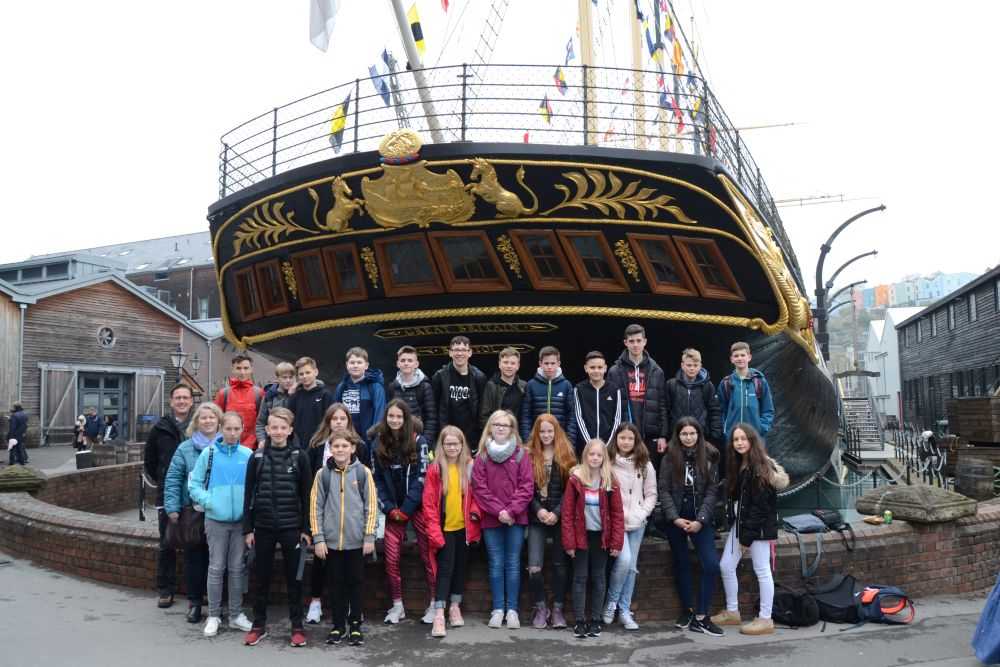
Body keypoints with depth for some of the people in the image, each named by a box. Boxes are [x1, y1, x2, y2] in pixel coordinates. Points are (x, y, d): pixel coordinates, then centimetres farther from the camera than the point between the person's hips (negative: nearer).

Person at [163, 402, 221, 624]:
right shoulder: (185, 449, 1)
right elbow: (172, 480, -1)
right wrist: (172, 508, -9)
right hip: (192, 512, 0)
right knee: (194, 559, 5)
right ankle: (195, 602, 20)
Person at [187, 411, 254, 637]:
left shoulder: (248, 455, -2)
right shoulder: (209, 453, -4)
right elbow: (194, 484, -1)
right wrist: (208, 500, -14)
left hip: (241, 520, 1)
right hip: (216, 520, -1)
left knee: (237, 568, 11)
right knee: (216, 568, 6)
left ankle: (236, 615, 22)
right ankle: (213, 616, 18)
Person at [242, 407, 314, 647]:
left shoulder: (299, 457, -2)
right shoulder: (257, 457, 2)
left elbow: (306, 495, -1)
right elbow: (249, 494, 4)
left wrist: (306, 529, -4)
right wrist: (248, 528, 1)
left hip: (291, 527, -1)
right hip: (263, 527, 2)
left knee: (293, 577, 6)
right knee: (261, 577, 9)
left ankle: (297, 626, 15)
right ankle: (259, 625, 22)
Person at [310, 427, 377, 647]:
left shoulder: (363, 472, -3)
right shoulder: (323, 474, 0)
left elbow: (371, 506, -3)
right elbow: (316, 507, 1)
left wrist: (369, 537, -6)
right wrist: (318, 538, -3)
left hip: (357, 541, -1)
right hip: (331, 541, 1)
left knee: (356, 583, 8)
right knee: (336, 584, 10)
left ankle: (356, 626, 20)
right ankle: (338, 625, 23)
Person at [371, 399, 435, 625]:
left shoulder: (418, 442, -4)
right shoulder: (377, 444, 6)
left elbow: (422, 477, -8)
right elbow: (377, 480, 7)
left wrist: (406, 509, -12)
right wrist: (389, 509, -3)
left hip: (417, 507, -3)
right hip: (393, 511, 3)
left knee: (428, 555, -1)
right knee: (391, 558, 1)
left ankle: (435, 603, 10)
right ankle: (397, 606, 15)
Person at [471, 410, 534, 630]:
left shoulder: (521, 454, 1)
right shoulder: (482, 456, 2)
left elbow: (527, 486, -4)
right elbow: (479, 488, -3)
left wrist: (511, 511, -13)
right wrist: (498, 510, -12)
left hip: (515, 519, 0)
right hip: (491, 519, 1)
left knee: (513, 563, 5)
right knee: (496, 564, 7)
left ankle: (512, 609, 13)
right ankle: (498, 609, 14)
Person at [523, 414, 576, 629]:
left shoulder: (566, 454, 3)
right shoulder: (528, 454, 4)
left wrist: (557, 512, -12)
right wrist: (538, 509, -12)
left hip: (560, 517, 0)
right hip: (537, 518, 0)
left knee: (560, 564, 7)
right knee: (534, 567, -8)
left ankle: (558, 609, 19)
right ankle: (540, 608, 13)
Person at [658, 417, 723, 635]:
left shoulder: (709, 457, -2)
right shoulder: (670, 458, -1)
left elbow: (712, 490, -4)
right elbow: (663, 490, -4)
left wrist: (700, 520, -13)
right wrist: (675, 518, -13)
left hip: (700, 517, 0)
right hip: (675, 517, 0)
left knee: (711, 564, -10)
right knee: (682, 563, 10)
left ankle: (701, 617, -1)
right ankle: (687, 609, 26)